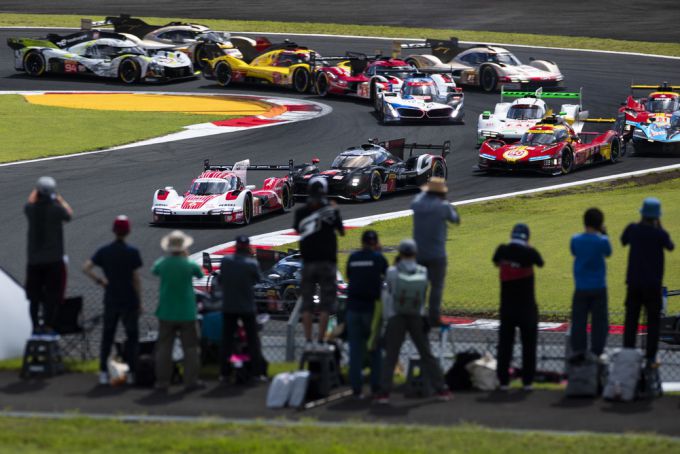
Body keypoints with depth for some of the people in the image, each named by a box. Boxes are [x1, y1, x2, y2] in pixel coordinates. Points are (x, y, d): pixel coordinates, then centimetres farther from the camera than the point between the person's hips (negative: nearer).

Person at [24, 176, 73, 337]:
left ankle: (36, 326, 12)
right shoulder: (56, 209, -14)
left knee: (34, 296, 11)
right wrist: (61, 200, 22)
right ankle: (48, 325, 0)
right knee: (52, 296, 3)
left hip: (34, 259, 3)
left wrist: (35, 191, 34)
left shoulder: (31, 209, -5)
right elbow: (69, 215, 7)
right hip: (54, 259, -3)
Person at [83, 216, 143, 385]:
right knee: (132, 336, 8)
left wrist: (99, 279, -1)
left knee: (107, 335, 12)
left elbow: (86, 268, -10)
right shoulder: (132, 252, -11)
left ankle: (103, 372, 10)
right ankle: (131, 373, 7)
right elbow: (136, 279, -10)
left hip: (110, 301, 3)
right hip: (129, 301, -3)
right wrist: (139, 302, -3)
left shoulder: (104, 251, -1)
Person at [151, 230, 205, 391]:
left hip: (166, 313, 2)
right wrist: (186, 257, 17)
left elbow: (154, 270, 17)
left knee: (164, 348, 7)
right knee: (190, 347, 7)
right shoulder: (189, 265, -12)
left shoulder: (162, 264, -6)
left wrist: (168, 256, 26)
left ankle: (162, 381, 6)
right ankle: (191, 380, 5)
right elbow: (200, 274, 9)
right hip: (187, 314, -2)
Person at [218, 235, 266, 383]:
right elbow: (257, 279, 2)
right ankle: (258, 371, 3)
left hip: (228, 307, 2)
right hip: (247, 307, -2)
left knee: (227, 339, 8)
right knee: (253, 339, 5)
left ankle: (224, 372, 7)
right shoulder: (252, 264, -13)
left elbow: (220, 280, 5)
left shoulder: (225, 260, -5)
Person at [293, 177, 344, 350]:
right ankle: (320, 341, -4)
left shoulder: (301, 212, -2)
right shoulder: (331, 210, -8)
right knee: (326, 303, 2)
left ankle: (308, 341, 5)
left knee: (307, 303, 9)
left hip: (308, 262, 2)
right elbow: (342, 231, 5)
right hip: (327, 261, -2)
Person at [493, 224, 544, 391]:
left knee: (505, 343, 9)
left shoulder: (502, 250, -6)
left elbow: (496, 262, 14)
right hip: (527, 306, -2)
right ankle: (527, 381, 6)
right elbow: (540, 263, 5)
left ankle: (503, 380, 6)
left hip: (507, 306, 2)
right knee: (528, 344, 8)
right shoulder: (529, 253, -15)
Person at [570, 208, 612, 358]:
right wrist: (603, 234, 10)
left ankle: (578, 351, 6)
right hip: (598, 287, -2)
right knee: (599, 321, 7)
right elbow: (608, 253, 6)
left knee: (579, 321, 8)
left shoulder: (576, 240, -6)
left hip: (581, 288, 2)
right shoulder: (602, 241, -13)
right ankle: (597, 352, 6)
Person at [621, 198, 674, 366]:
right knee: (653, 321, 6)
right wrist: (659, 227, 10)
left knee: (631, 320, 10)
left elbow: (623, 241, 16)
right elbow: (670, 247, 5)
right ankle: (651, 357, 4)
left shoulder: (633, 229, -6)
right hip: (652, 284, -3)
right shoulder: (660, 234, -15)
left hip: (634, 282, 3)